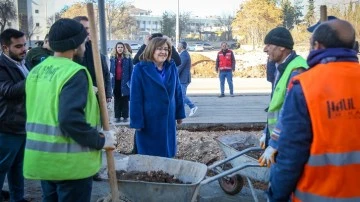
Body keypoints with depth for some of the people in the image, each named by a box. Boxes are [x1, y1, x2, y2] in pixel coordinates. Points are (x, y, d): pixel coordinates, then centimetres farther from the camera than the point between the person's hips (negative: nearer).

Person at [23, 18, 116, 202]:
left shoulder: (36, 71, 8)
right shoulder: (74, 72, -18)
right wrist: (100, 141, -17)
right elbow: (70, 119, -28)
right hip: (69, 162, -8)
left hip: (41, 158, 8)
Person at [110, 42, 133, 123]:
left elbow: (131, 71, -2)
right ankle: (117, 116, 14)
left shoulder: (128, 58, -2)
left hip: (124, 82, -3)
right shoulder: (112, 58, 7)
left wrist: (130, 81, -8)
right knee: (117, 99, 8)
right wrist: (110, 80, 4)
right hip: (116, 82, 3)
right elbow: (111, 70, 9)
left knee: (125, 99, 6)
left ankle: (125, 116, 12)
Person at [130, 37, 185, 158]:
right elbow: (135, 98, -13)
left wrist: (179, 113, 8)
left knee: (167, 153, 14)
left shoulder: (172, 67, 1)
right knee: (149, 156, 7)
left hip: (168, 119, 4)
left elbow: (177, 92, 8)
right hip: (148, 121, -4)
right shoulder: (140, 69, -13)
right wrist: (137, 122, -14)